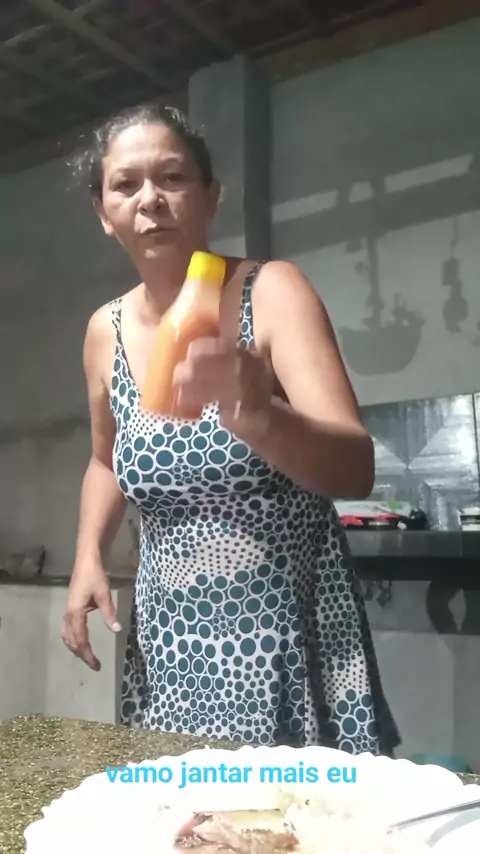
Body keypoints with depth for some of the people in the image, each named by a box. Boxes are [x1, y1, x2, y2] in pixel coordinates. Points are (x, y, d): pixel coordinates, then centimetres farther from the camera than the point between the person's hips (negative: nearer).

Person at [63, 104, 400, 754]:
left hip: (290, 628, -3)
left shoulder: (272, 291, -12)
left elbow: (357, 471, -23)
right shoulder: (106, 332, 0)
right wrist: (89, 557, 1)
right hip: (170, 638, 4)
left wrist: (257, 415, -42)